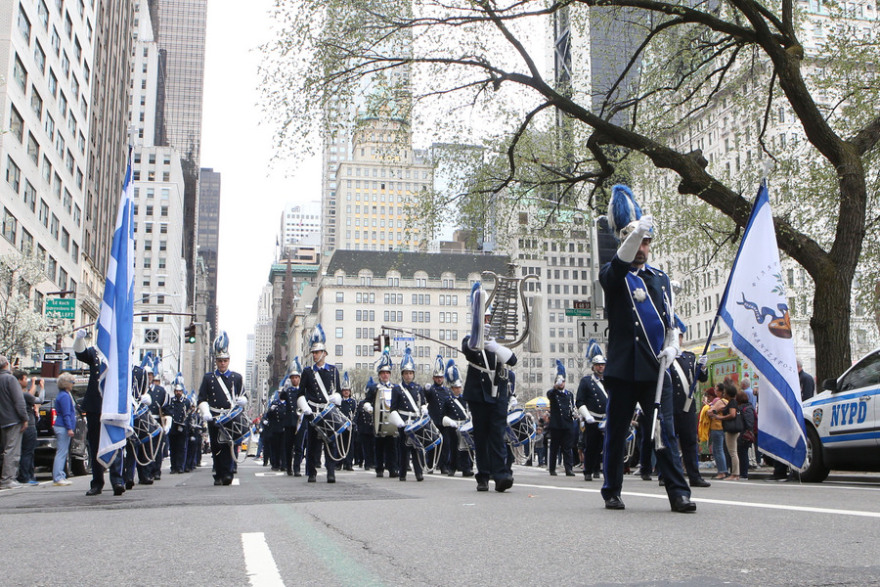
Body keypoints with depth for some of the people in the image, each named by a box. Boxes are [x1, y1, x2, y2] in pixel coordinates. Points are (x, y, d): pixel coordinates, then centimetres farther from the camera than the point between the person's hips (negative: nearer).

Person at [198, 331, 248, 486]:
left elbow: (244, 396, 14)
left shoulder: (236, 377, 14)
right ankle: (218, 476, 9)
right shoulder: (208, 378, 13)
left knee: (229, 445, -11)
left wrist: (242, 400, -10)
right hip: (214, 418, 1)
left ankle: (228, 474, -12)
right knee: (216, 448, 2)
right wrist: (205, 413, -9)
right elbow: (202, 399, 8)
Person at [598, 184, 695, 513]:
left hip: (655, 369, 3)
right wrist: (634, 233, -35)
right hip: (622, 368, -3)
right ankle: (612, 493, 16)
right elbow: (618, 266, -21)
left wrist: (671, 348, -1)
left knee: (665, 431, -3)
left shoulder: (661, 279, 18)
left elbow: (670, 322, 18)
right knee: (616, 432, 4)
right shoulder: (613, 276, 4)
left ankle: (678, 494, -2)